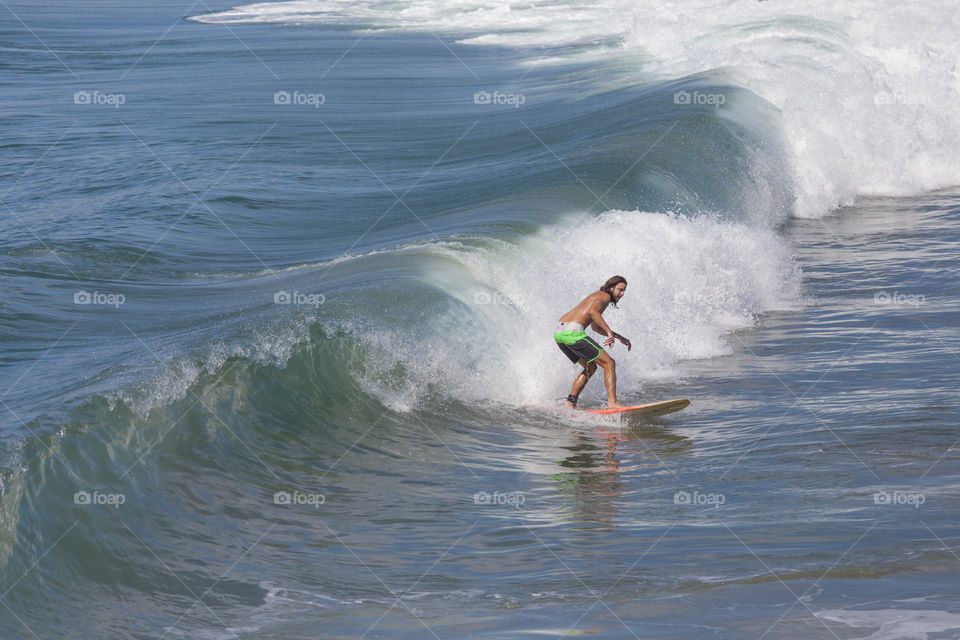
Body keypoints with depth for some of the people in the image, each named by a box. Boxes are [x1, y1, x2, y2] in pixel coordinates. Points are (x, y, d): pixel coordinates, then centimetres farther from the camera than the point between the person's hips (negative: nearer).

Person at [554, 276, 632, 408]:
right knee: (609, 363, -4)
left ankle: (570, 402, 12)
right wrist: (609, 332, -24)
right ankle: (612, 402, -15)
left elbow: (595, 326, 44)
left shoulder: (597, 296, 32)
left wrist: (619, 337, 41)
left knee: (591, 367, 23)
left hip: (559, 333, 9)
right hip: (573, 332, -9)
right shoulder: (605, 296, 2)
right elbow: (593, 311, -20)